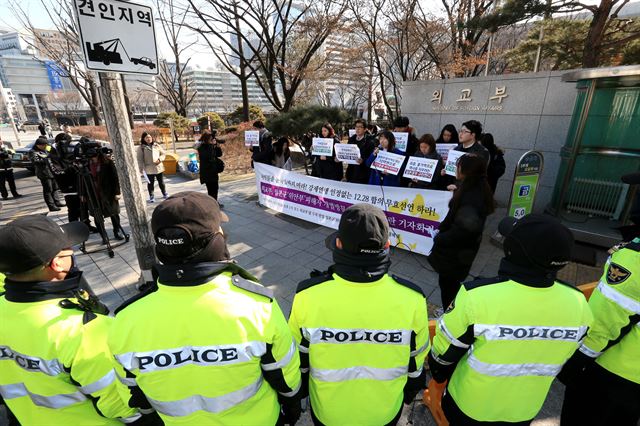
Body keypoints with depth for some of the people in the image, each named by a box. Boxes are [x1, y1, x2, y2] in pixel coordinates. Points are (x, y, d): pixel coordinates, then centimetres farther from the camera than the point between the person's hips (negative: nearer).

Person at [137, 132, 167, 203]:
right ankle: (151, 196, 16)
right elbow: (140, 159, -4)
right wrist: (141, 168, -10)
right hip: (149, 169, -2)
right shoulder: (141, 148, -3)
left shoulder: (157, 145, 5)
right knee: (150, 183, 5)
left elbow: (163, 154, 10)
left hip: (159, 167, 2)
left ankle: (164, 193, 29)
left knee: (161, 182, 13)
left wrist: (160, 159, -10)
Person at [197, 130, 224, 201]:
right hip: (207, 172, -8)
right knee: (211, 190, -9)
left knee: (215, 189, 17)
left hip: (214, 171, 8)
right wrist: (211, 145, -21)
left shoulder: (212, 145, 8)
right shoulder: (202, 147, -12)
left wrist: (217, 145, -5)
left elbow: (219, 154, 8)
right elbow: (207, 156, -26)